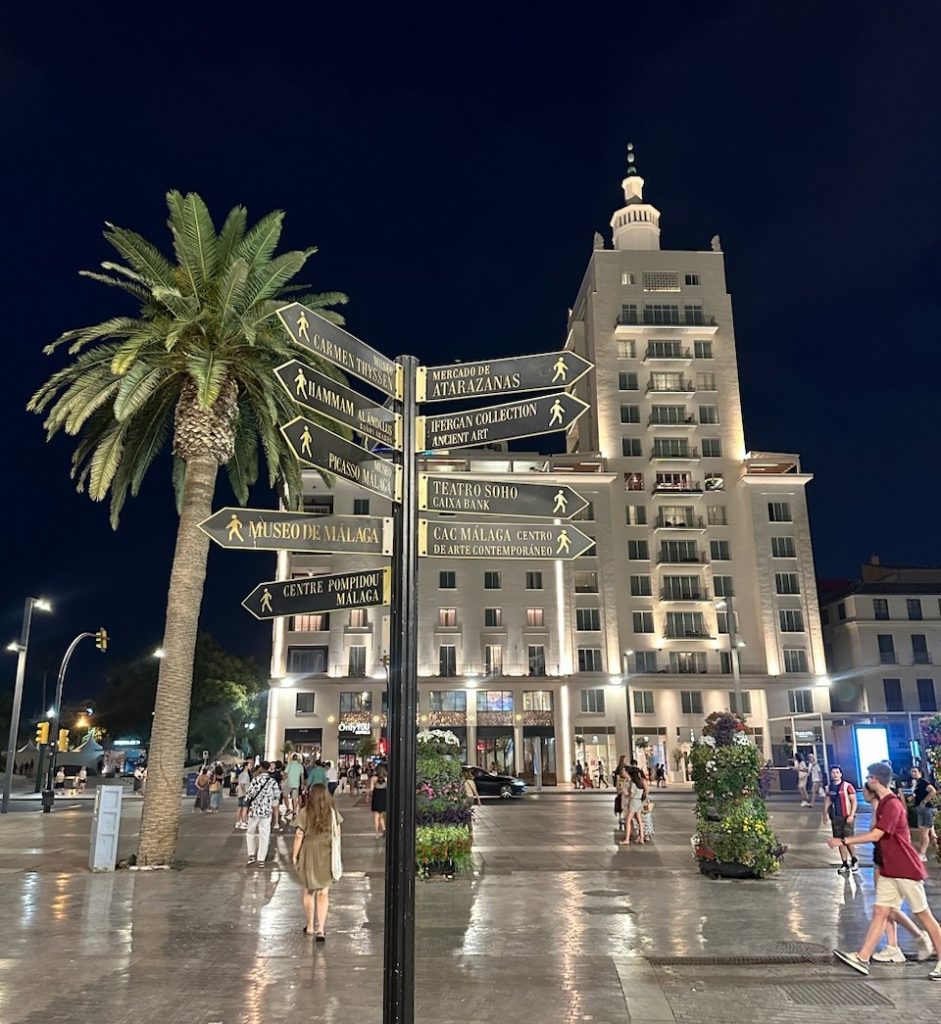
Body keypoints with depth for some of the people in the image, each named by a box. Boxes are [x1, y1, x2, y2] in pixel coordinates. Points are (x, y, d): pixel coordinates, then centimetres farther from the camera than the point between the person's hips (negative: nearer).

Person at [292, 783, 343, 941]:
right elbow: (337, 834, 3)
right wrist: (335, 853, 17)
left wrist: (294, 855, -1)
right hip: (327, 856, 1)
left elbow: (299, 836, -13)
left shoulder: (304, 813, -13)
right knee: (323, 893, 8)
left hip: (309, 854, -1)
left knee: (309, 891, 18)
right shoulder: (333, 812, -5)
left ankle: (310, 926, 28)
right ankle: (320, 928, -2)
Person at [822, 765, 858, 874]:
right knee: (840, 841, 8)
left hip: (847, 817, -5)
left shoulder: (847, 786, -8)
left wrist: (851, 815, -17)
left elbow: (854, 801, -9)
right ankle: (845, 864, 17)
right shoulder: (828, 788, 7)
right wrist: (825, 814, 1)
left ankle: (854, 860, 15)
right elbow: (827, 802, 13)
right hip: (835, 818, 5)